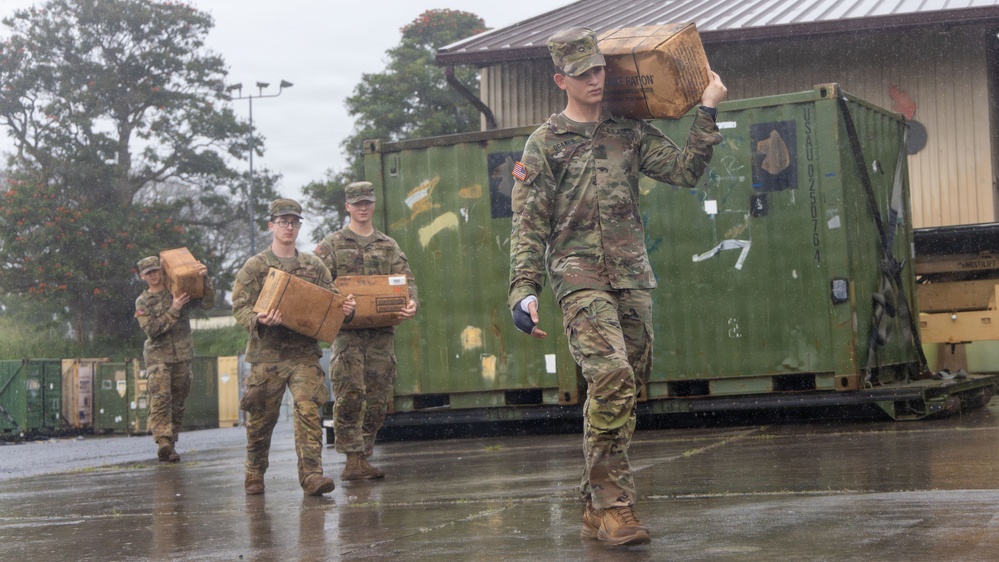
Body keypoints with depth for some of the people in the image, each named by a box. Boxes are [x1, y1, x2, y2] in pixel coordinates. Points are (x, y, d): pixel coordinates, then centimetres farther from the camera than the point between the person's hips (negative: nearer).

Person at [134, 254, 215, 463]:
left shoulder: (179, 292, 8)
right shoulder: (142, 302, 4)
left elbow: (208, 303, 0)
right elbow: (152, 330, -10)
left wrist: (205, 279, -12)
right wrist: (174, 310, -16)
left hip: (182, 355, 3)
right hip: (158, 356, -2)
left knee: (178, 402, 6)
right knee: (161, 397, -19)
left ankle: (171, 444, 14)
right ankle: (163, 442, -28)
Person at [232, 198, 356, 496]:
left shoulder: (314, 266, 12)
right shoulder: (255, 266, 3)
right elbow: (240, 306, -3)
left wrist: (345, 309, -10)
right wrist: (258, 320, -24)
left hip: (305, 352, 2)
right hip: (267, 353, -1)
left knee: (309, 410, -12)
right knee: (261, 417, 6)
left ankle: (311, 474, -15)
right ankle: (254, 474, 23)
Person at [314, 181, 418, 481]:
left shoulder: (389, 246, 18)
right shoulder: (331, 245, 8)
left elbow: (406, 281, 9)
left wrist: (411, 303, -13)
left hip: (382, 331, 4)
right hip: (347, 330, -4)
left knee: (378, 398, 3)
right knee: (350, 394, -14)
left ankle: (363, 457, 11)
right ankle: (352, 458, -12)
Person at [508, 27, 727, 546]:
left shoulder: (630, 133, 15)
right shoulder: (544, 144, 4)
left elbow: (685, 171, 7)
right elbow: (528, 226, -1)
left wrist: (707, 112, 3)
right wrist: (523, 289, -11)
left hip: (633, 279, 5)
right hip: (580, 277, -5)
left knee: (624, 387, 5)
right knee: (610, 377, -22)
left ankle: (596, 511, 16)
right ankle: (613, 504, -17)